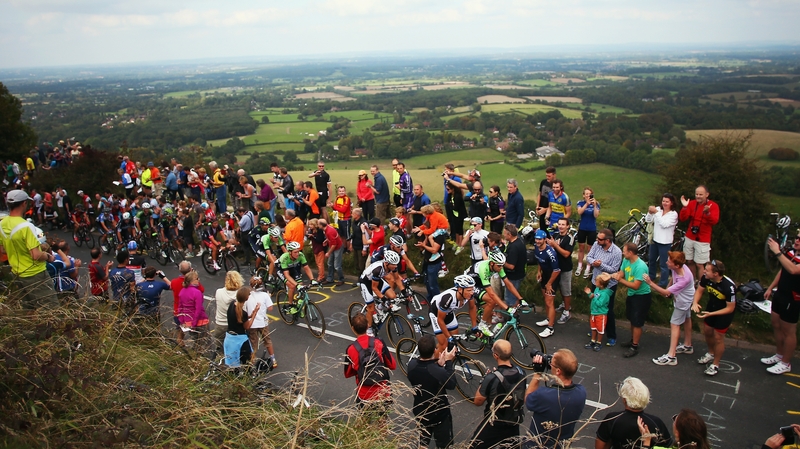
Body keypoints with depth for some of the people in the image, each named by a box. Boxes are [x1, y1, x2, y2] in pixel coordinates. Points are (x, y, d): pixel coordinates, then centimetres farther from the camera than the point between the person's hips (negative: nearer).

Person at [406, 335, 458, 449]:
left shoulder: (412, 364, -20)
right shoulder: (439, 372, -36)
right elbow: (451, 384, -16)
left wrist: (439, 364, -7)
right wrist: (449, 362, -9)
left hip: (419, 412, 5)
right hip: (439, 414, -5)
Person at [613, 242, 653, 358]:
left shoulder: (640, 267, -30)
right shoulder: (626, 261, -4)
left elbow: (635, 286, -30)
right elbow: (621, 273, -1)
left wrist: (620, 279, -28)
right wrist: (616, 275, -24)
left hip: (642, 296, -9)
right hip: (631, 294, 9)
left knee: (637, 322, 2)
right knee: (632, 319, 22)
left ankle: (634, 347, 13)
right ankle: (633, 340, 39)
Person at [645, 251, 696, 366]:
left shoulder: (684, 279, -40)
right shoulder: (679, 267, -21)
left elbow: (665, 292, -35)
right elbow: (673, 279, 4)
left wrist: (650, 283, -37)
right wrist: (668, 289, 2)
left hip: (683, 301, -9)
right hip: (685, 298, 9)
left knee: (674, 324, -6)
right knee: (686, 319, 24)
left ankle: (671, 356, -4)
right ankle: (687, 346, 47)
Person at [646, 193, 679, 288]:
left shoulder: (673, 214, -12)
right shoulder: (658, 209, 0)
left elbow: (664, 224, -24)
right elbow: (648, 220, -3)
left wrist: (656, 212, -27)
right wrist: (650, 212, -22)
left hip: (665, 242, -6)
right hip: (655, 240, 6)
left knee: (663, 264, 0)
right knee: (651, 260, 23)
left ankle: (663, 284, 11)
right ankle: (651, 277, 44)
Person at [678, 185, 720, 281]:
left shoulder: (713, 205, -7)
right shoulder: (692, 203, 2)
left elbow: (714, 221, -22)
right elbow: (683, 218, -5)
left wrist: (707, 212, -39)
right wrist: (685, 207, -20)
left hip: (703, 241, -4)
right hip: (690, 238, 4)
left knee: (699, 265, -2)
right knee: (689, 262, 10)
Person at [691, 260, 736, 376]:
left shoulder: (729, 286, -37)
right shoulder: (705, 278, -24)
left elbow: (730, 308, -26)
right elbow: (699, 290, -4)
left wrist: (710, 314, -33)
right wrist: (695, 302, -22)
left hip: (725, 312, -5)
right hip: (712, 305, 6)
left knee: (718, 336, 2)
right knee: (707, 331, 19)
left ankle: (715, 364, 22)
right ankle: (711, 353, 47)